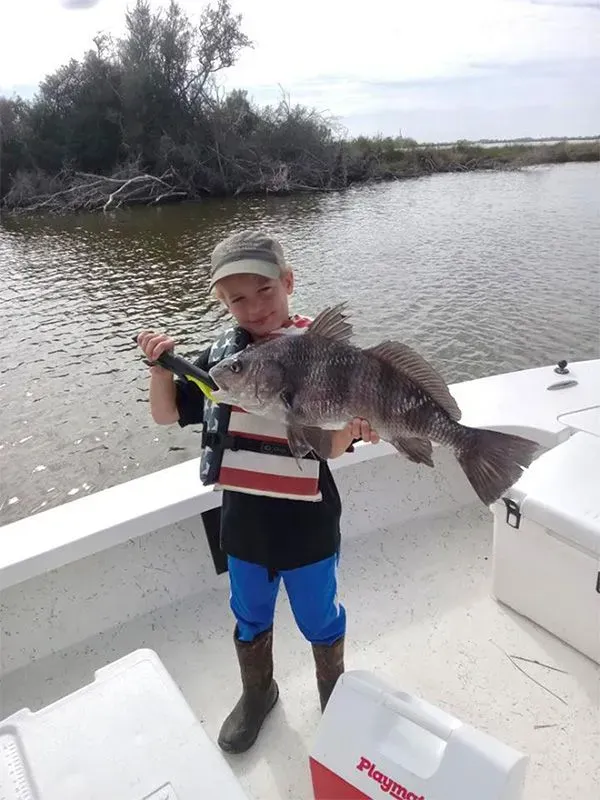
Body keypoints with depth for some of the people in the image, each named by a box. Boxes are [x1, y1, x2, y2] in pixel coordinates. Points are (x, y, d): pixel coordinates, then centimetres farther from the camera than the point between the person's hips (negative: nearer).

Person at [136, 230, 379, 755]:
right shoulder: (221, 356, -5)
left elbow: (331, 447, -16)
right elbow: (166, 414, 3)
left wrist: (353, 427, -37)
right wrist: (160, 364, -14)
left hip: (306, 522, -3)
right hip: (243, 520, 4)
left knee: (319, 616, 21)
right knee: (250, 616, 25)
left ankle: (334, 691, 52)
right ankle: (257, 692, 54)